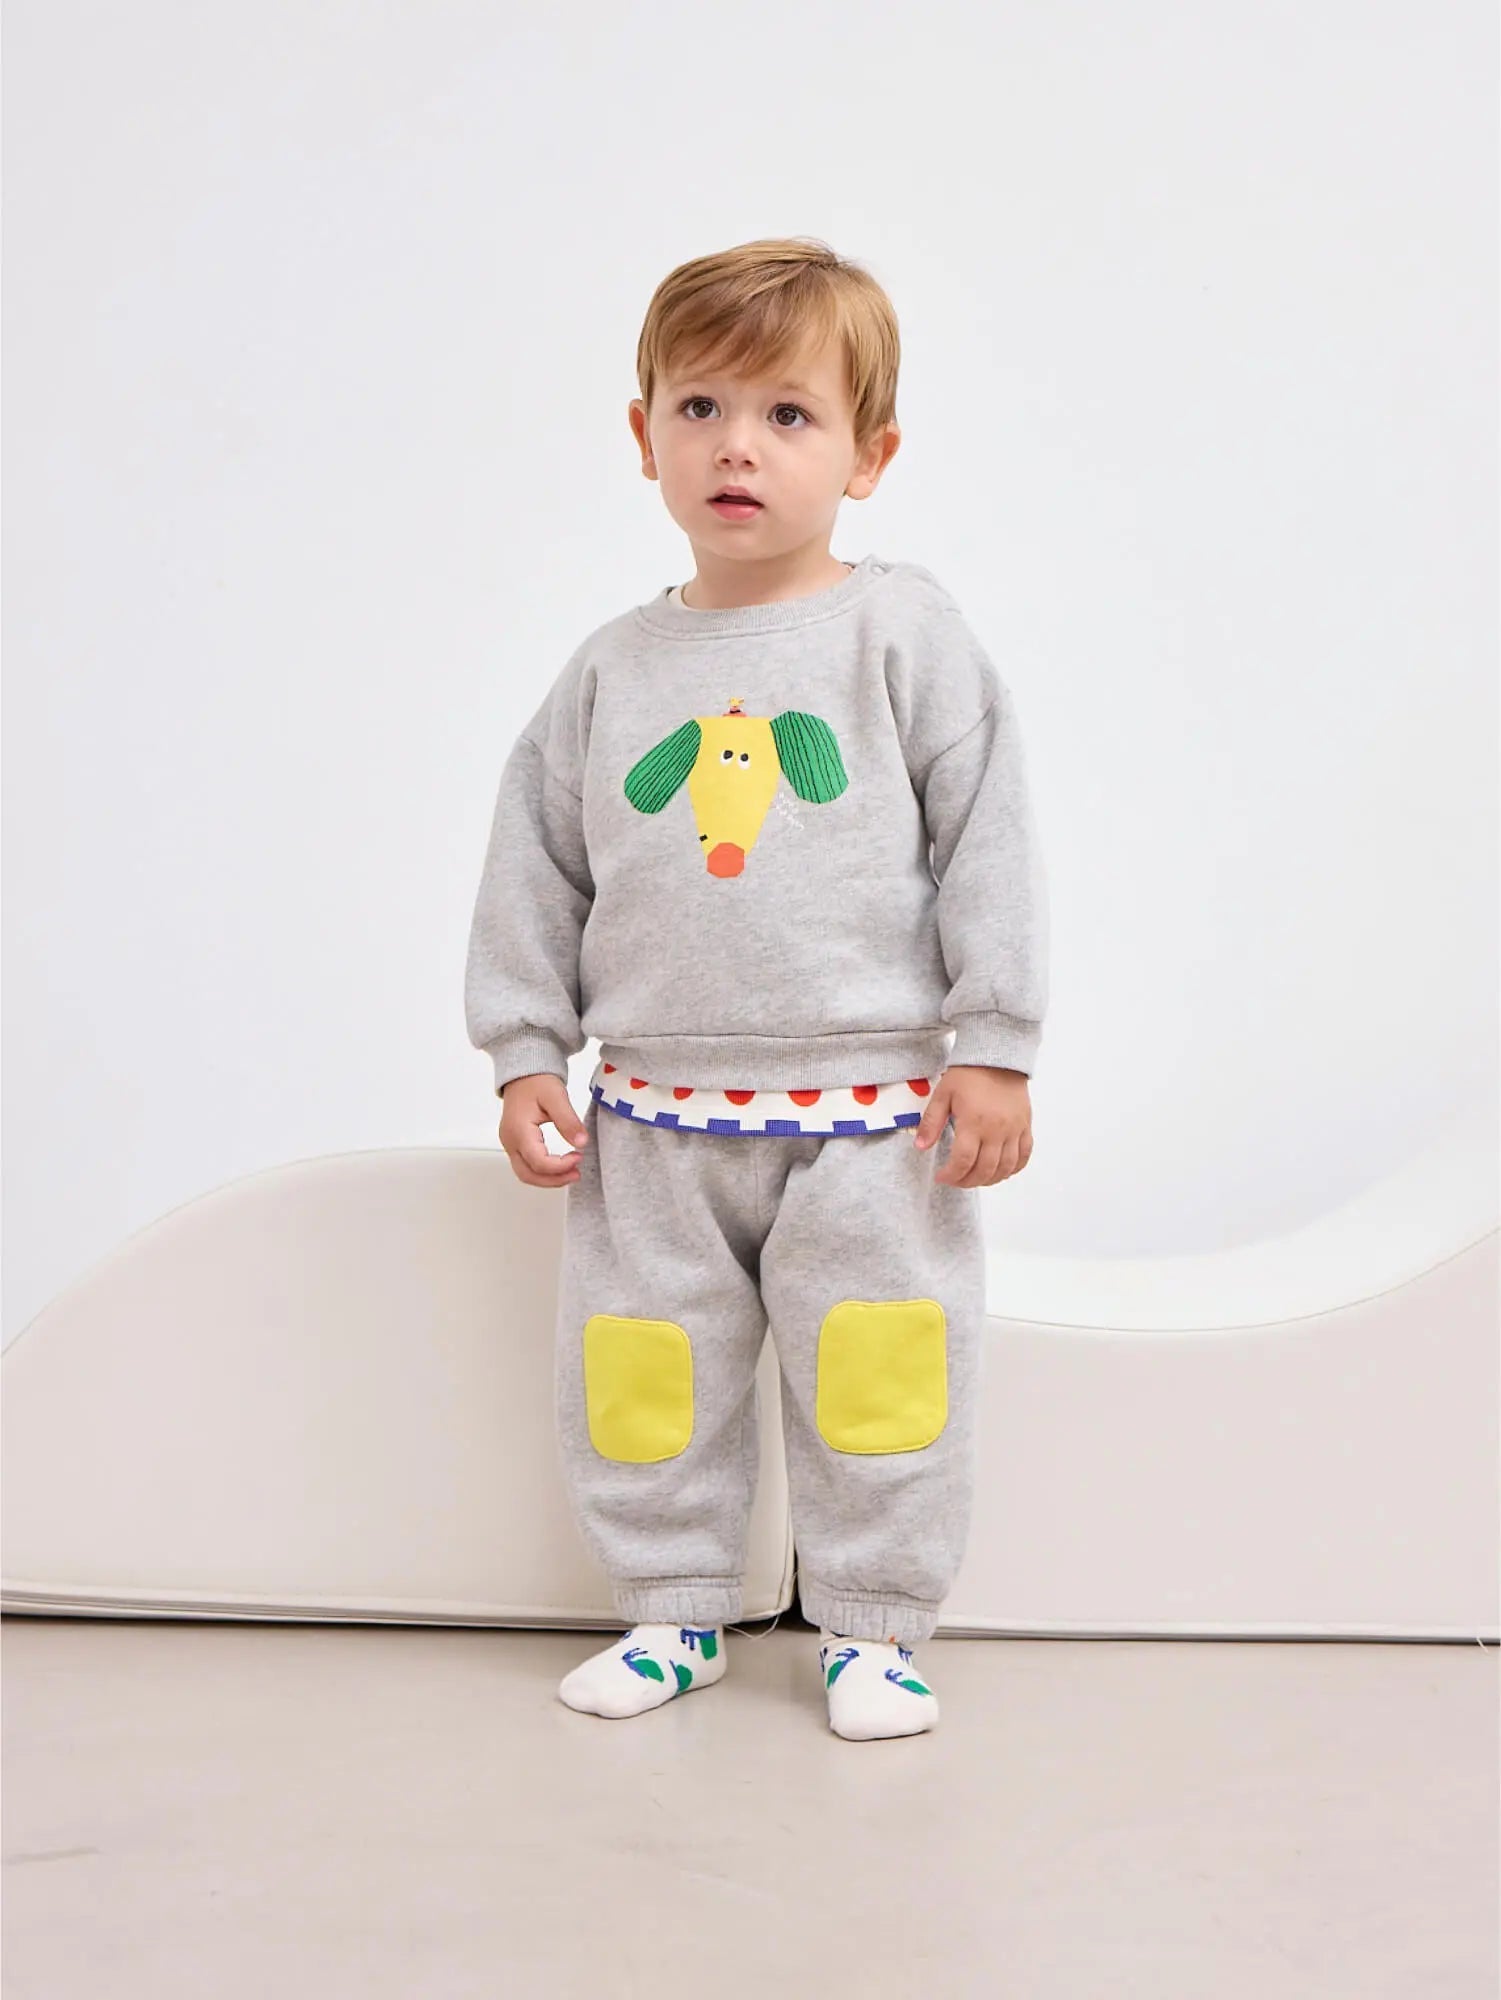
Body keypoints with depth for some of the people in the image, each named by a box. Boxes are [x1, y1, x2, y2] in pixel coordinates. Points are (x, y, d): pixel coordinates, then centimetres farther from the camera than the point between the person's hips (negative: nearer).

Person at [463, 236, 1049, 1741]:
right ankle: (674, 1608, 30)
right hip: (657, 1116, 3)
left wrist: (993, 1048, -8)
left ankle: (871, 1624, 23)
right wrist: (525, 1055, 6)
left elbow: (988, 840, -4)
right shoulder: (613, 670, 6)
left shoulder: (904, 632, -3)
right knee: (640, 1374, 10)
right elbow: (535, 868, 11)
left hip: (870, 1108, -3)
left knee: (876, 1378, 4)